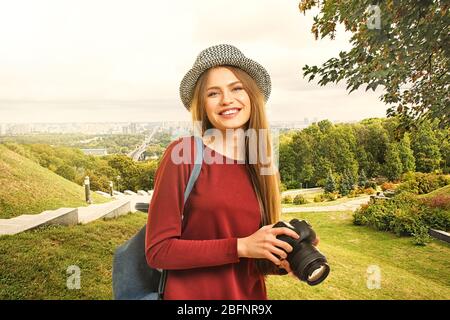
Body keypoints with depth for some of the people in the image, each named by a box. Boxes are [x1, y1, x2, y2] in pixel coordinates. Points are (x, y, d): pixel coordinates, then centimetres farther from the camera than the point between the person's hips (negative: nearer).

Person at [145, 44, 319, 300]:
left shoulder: (264, 167, -1)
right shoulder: (183, 154, -15)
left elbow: (257, 261, 8)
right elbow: (157, 251, -15)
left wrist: (282, 262, -12)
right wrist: (241, 247, -21)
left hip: (250, 294, 5)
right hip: (191, 293, -4)